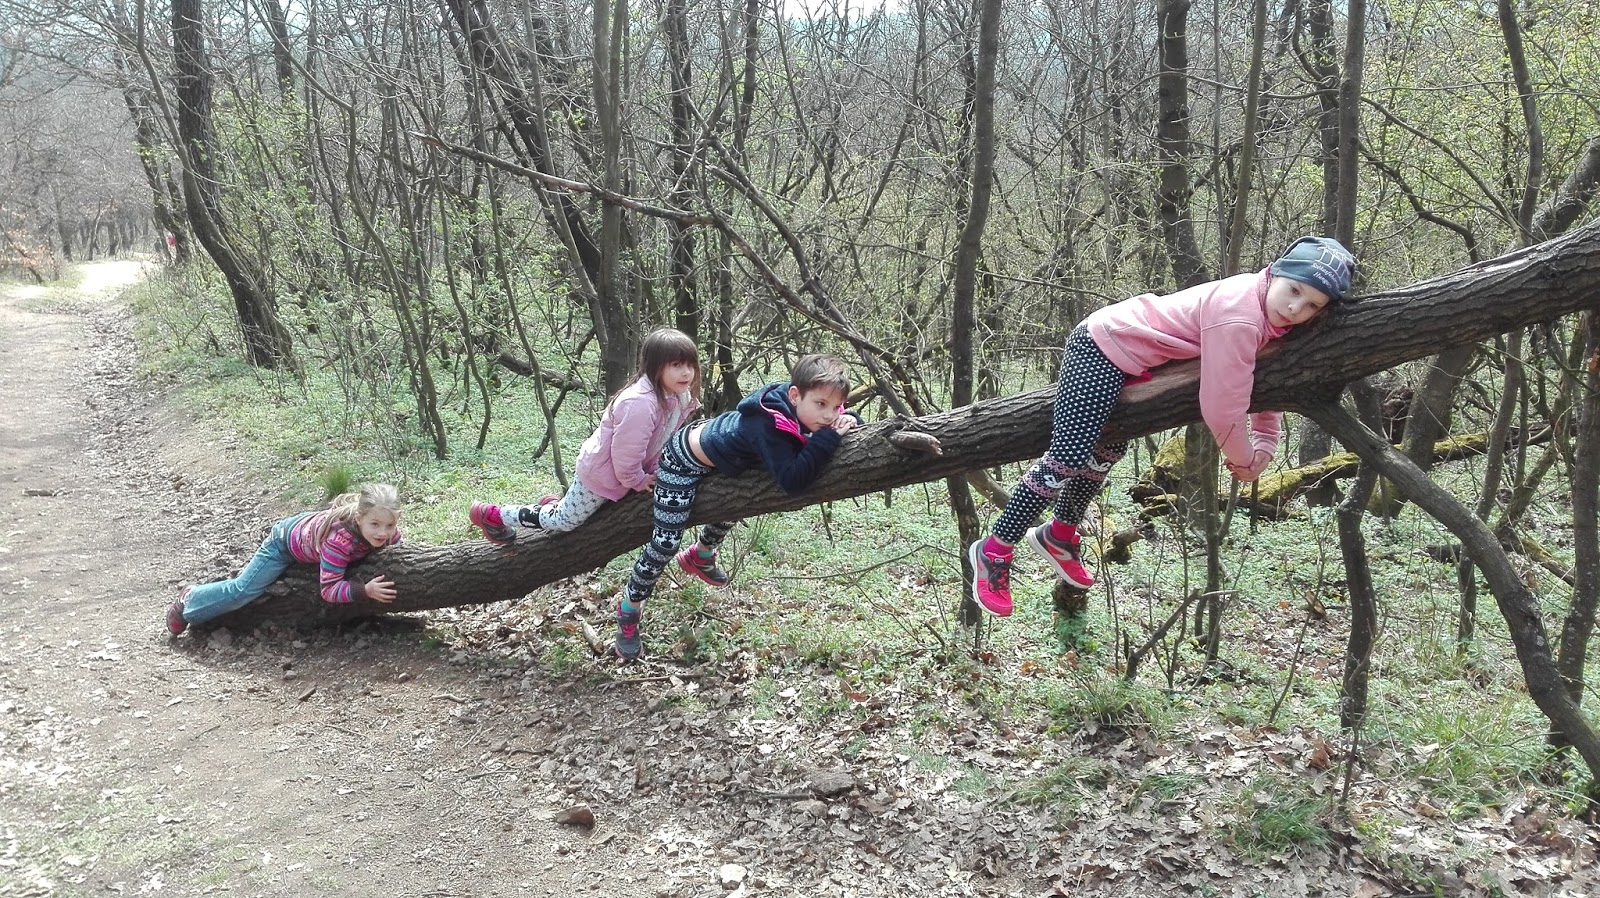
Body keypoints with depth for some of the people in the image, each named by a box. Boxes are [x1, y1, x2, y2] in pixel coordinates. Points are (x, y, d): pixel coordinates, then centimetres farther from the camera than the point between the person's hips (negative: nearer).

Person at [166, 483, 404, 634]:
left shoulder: (389, 531, -30)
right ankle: (189, 602, 23)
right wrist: (365, 590, -56)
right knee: (242, 591, -3)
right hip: (286, 540, -7)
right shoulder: (339, 538, -48)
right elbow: (329, 589, -44)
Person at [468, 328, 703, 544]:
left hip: (626, 470, 8)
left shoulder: (679, 396, -8)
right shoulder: (639, 403, -37)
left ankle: (555, 505, 43)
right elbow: (626, 453, -31)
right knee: (565, 521, 8)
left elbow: (666, 439, 7)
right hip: (603, 473, -8)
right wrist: (637, 481, -15)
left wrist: (654, 472, -2)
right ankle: (492, 515, 22)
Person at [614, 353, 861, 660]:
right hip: (684, 462, -9)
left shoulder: (798, 404, -19)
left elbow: (838, 414, -1)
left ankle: (701, 555, 60)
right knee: (665, 544, -7)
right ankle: (628, 610, 14)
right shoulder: (769, 427, -41)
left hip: (709, 439, 9)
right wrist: (828, 438, -50)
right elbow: (793, 482, -50)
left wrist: (847, 420, -25)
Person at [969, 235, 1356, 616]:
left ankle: (1059, 535, 45)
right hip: (1102, 348, -10)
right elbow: (1221, 407, -28)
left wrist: (1264, 446, 5)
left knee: (1104, 455, 25)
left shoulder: (1270, 307, -3)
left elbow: (1264, 381, 13)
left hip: (1131, 357, 10)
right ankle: (993, 551, -6)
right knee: (1070, 456, -18)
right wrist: (1244, 460, -10)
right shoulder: (1237, 316, -32)